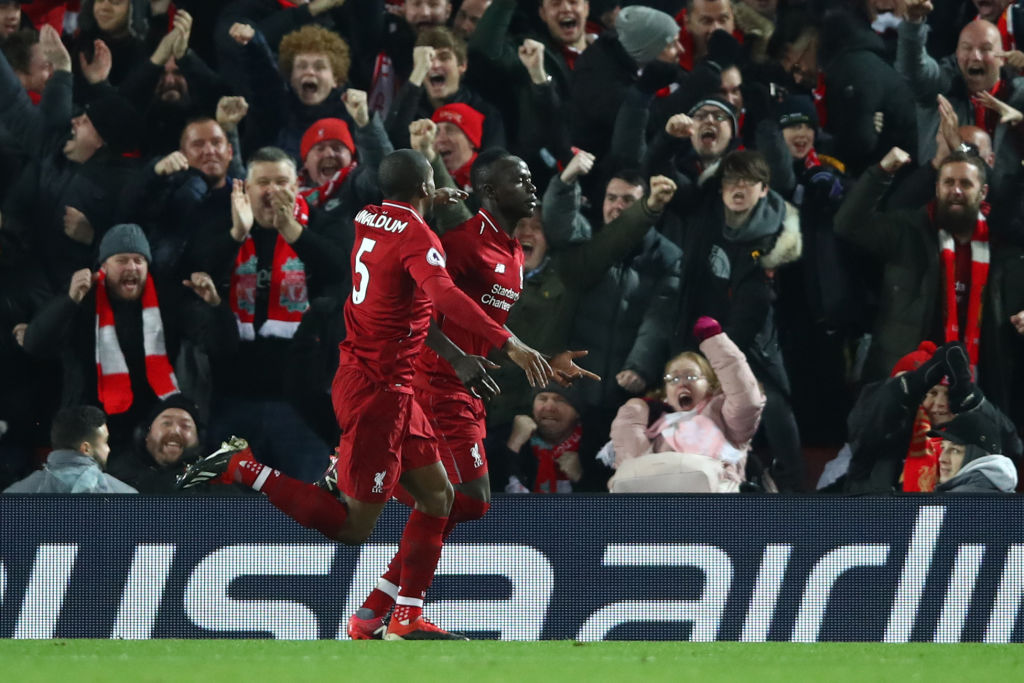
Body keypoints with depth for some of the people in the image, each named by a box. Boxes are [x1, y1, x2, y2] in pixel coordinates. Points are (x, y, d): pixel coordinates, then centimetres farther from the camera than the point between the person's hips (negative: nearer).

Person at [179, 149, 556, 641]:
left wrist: (430, 206, 39)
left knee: (438, 495, 11)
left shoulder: (368, 219, 9)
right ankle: (243, 468, -3)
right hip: (379, 391, -10)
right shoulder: (417, 236, -17)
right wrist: (509, 344, -42)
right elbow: (444, 295, -35)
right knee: (353, 526, -5)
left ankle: (406, 620, 10)